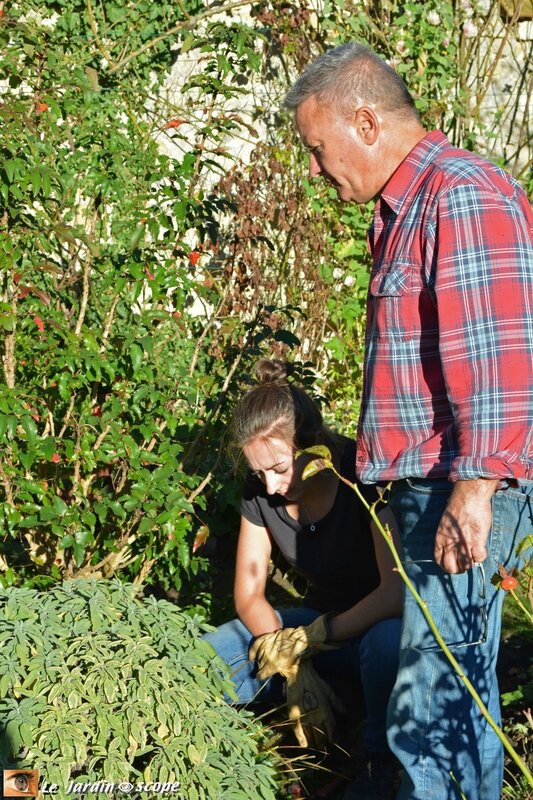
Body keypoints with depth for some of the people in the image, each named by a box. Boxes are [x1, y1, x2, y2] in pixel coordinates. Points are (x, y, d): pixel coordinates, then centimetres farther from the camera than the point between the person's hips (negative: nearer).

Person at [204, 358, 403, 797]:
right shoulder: (260, 489, -7)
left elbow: (398, 590, -30)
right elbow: (249, 593, -4)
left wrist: (310, 638, -29)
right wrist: (297, 672, -19)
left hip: (380, 624, -5)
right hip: (321, 624, 5)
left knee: (387, 641, -43)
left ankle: (380, 761, -14)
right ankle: (340, 689, -1)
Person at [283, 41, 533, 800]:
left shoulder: (463, 197, -15)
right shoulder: (405, 207, 17)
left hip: (463, 491, -10)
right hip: (428, 483, 10)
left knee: (430, 702, -8)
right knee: (461, 677, 17)